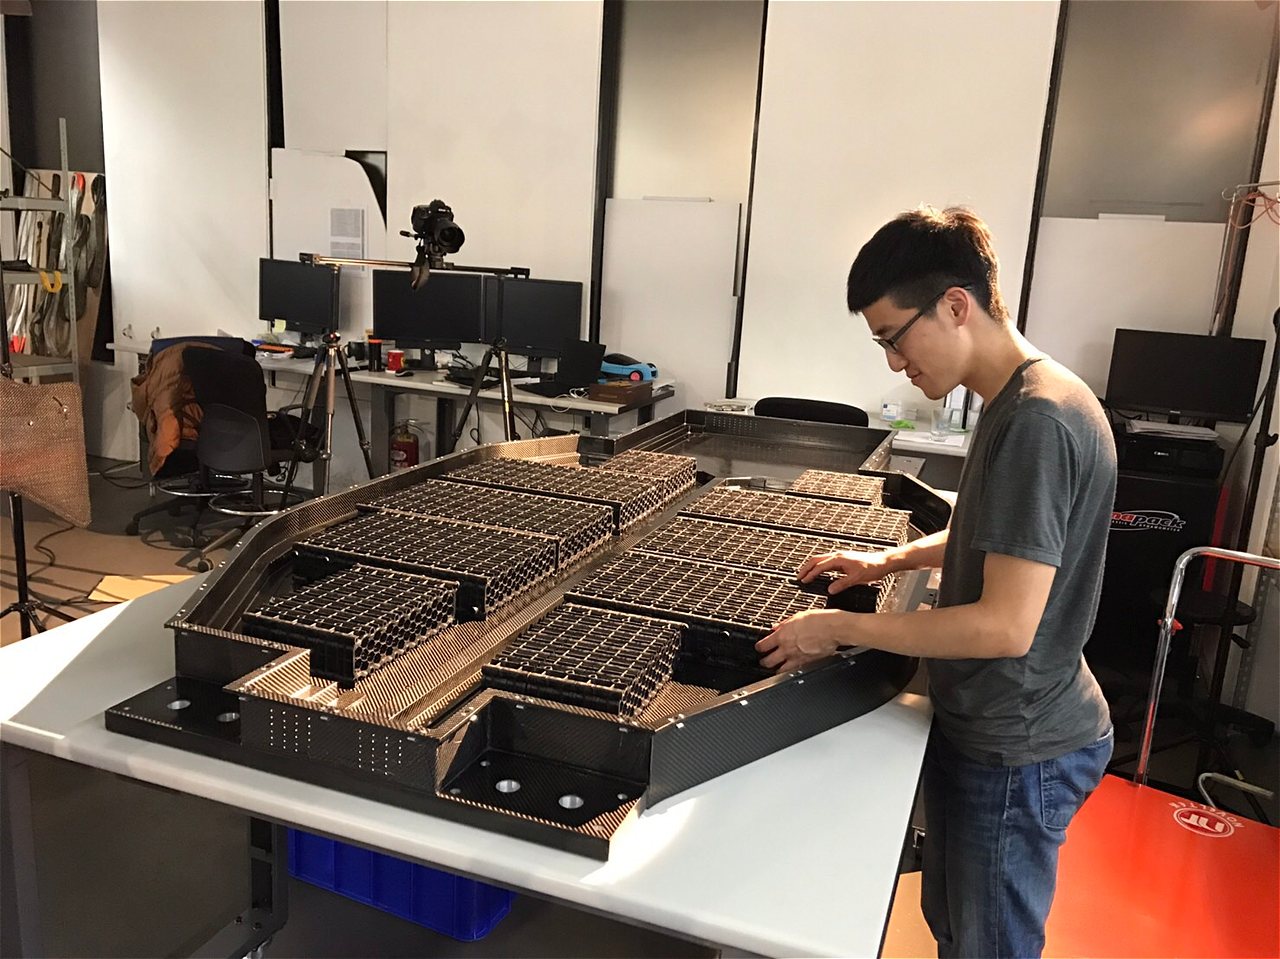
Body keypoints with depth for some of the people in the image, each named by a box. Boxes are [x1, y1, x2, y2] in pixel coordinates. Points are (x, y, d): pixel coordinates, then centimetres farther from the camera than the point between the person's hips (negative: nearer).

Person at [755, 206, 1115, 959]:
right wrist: (894, 560, 8)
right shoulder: (1026, 398, 4)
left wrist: (839, 628, -22)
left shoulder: (1036, 422, -27)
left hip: (1016, 753, -9)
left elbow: (1006, 625, -29)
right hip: (986, 728, 9)